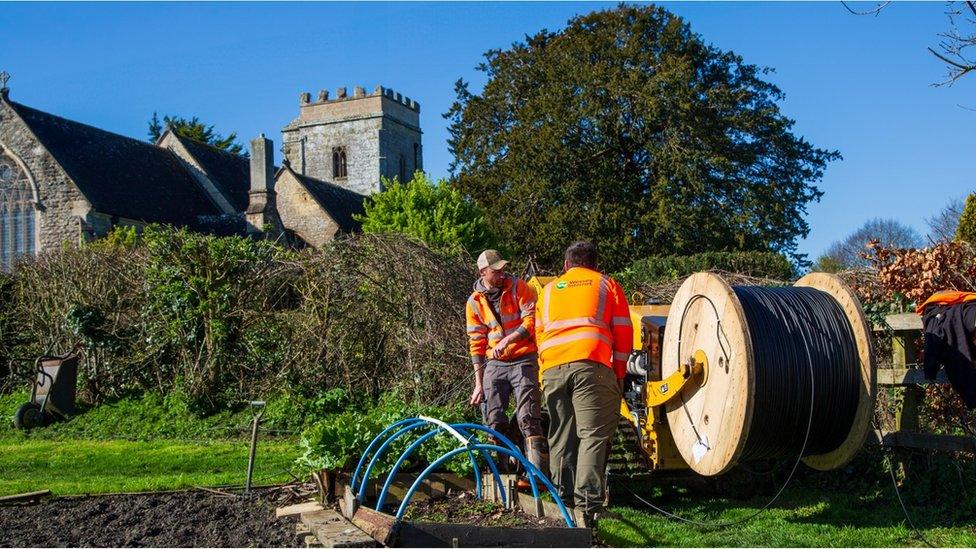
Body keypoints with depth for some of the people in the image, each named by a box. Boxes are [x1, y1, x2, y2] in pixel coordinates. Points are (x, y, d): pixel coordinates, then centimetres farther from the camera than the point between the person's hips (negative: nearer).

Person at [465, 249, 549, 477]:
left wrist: (507, 340, -25)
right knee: (495, 423, -1)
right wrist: (479, 383, 4)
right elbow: (476, 345, 8)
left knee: (528, 419, -15)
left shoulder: (518, 287, -2)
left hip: (523, 360, -3)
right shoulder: (474, 302, 5)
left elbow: (531, 320, -10)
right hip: (494, 364, 3)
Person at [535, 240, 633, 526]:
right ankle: (587, 505, -15)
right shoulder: (607, 285, 17)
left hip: (552, 370, 3)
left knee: (561, 437, 10)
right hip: (593, 367, -3)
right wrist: (619, 374, 15)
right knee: (593, 435, -6)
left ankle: (564, 499, 12)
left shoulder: (548, 290, 26)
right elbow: (623, 333, 10)